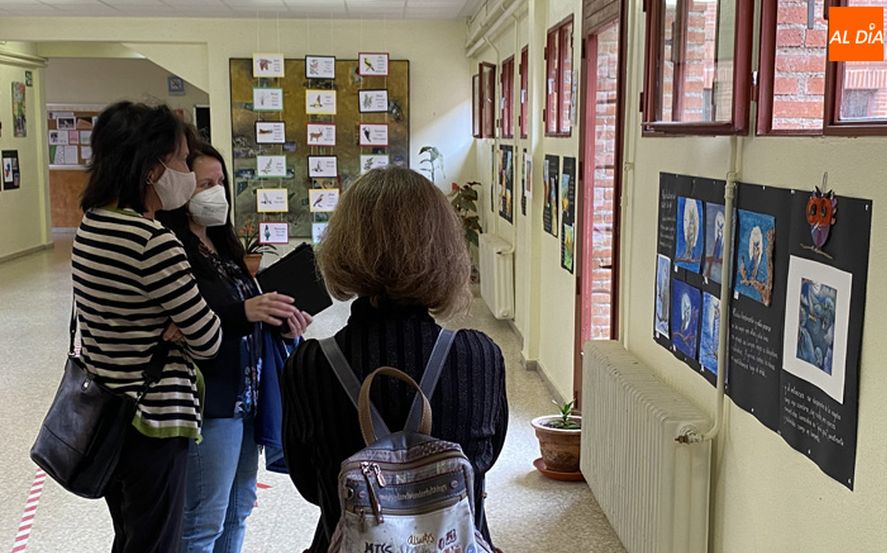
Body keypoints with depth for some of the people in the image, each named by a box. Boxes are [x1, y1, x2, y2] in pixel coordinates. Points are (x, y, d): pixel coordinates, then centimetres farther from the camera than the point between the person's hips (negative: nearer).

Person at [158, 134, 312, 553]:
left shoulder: (222, 243, 9)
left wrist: (280, 320, -4)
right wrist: (243, 313, -32)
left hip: (245, 396, 9)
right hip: (207, 403, -9)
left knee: (237, 510, 21)